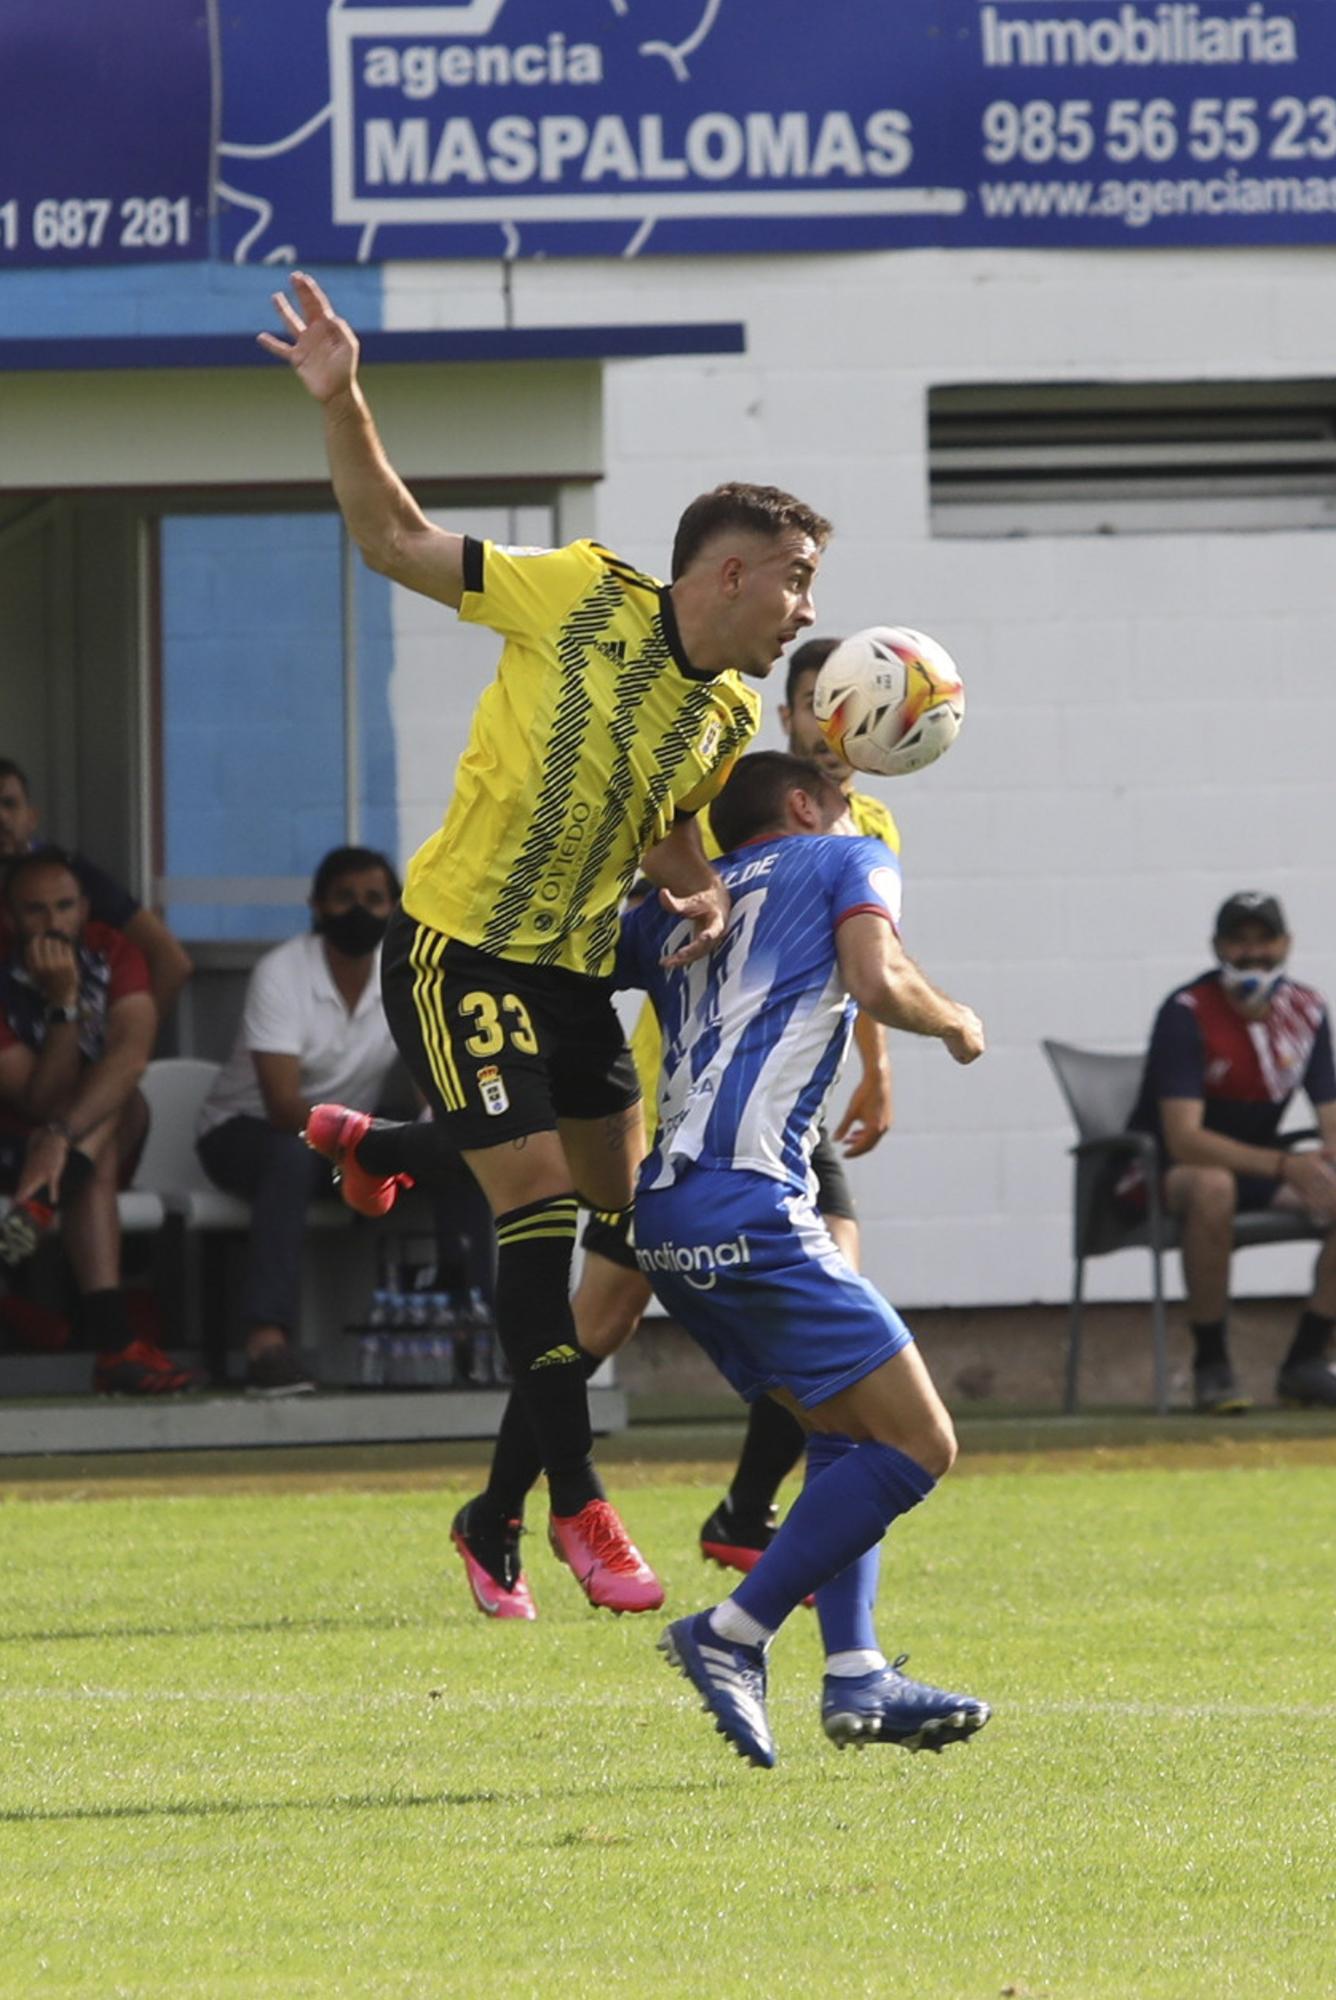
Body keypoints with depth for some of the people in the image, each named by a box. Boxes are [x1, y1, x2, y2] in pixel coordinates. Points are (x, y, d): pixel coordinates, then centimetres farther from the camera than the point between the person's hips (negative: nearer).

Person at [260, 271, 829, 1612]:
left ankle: (369, 1146, 44)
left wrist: (702, 889, -5)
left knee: (614, 1187, 15)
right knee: (539, 1195, -13)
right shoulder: (582, 596, -13)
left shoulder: (729, 717, 4)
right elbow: (396, 543, -7)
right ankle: (576, 1507, -8)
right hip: (459, 941, -7)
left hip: (573, 969, 7)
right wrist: (340, 404, -20)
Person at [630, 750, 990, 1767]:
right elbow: (878, 982, -7)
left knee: (845, 1429, 20)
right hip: (750, 1207, -8)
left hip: (668, 1220, 8)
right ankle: (733, 1635, -9)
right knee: (917, 1444, -6)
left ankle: (856, 1674, 9)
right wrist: (955, 1021, 11)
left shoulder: (679, 907, 26)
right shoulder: (849, 859, 11)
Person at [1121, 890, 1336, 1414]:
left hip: (1256, 1167, 6)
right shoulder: (1187, 1013, -19)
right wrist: (1284, 1166, -39)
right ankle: (1211, 1366, -27)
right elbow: (1182, 1138, -28)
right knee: (1213, 1187, -40)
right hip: (1162, 1173, -6)